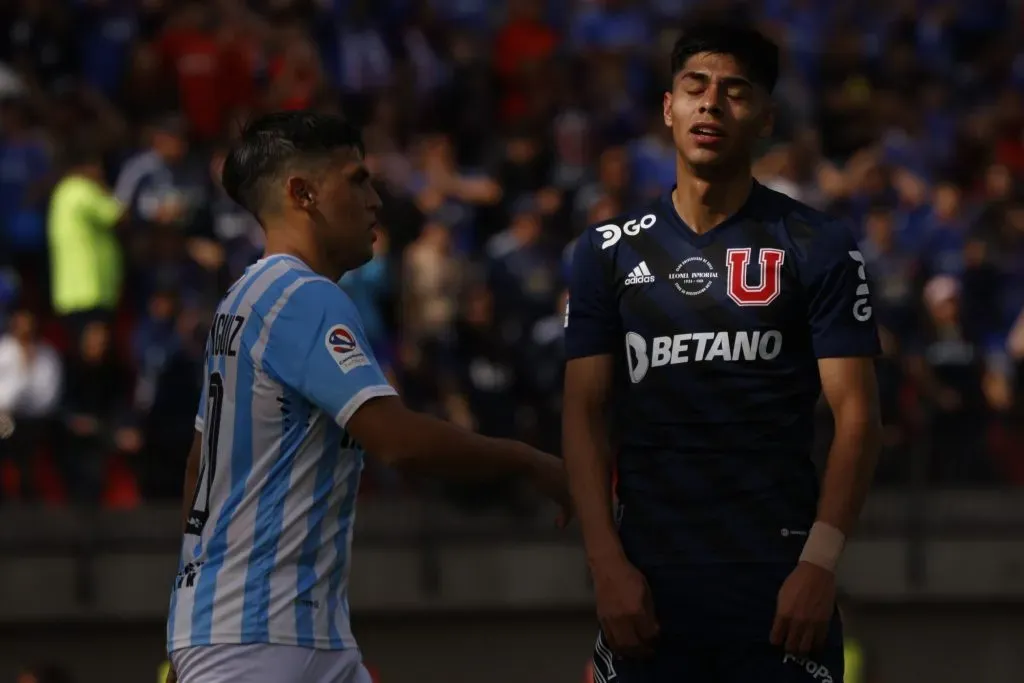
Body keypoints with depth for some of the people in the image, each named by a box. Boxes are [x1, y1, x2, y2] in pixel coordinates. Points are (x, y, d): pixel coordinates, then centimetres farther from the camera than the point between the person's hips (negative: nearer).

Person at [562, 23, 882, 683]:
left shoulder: (818, 248, 1)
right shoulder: (609, 251, 8)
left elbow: (856, 414, -3)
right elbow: (585, 412, 5)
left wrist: (819, 562, -14)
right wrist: (607, 562, -6)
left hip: (777, 579, -2)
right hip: (649, 580, 2)